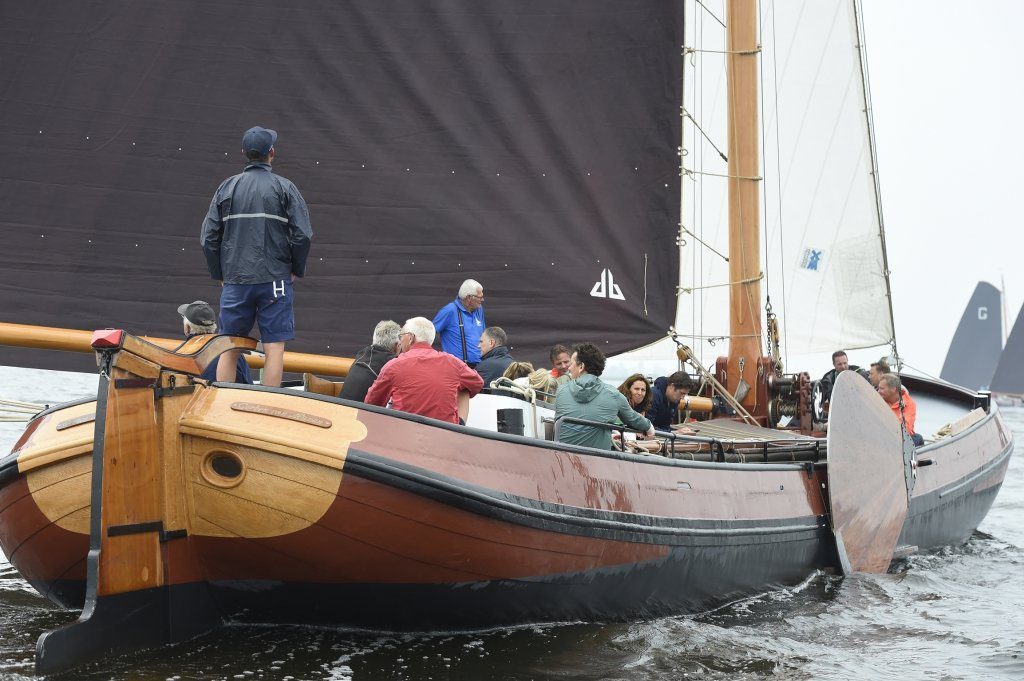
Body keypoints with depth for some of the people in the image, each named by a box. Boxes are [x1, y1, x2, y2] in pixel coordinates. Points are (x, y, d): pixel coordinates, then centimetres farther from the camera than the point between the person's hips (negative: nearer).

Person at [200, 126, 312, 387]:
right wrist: (296, 270, 5)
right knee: (274, 348, -1)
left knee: (229, 349, 10)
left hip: (234, 280, 3)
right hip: (275, 280, -3)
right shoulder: (284, 188, -2)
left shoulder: (227, 187, 6)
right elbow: (302, 235, -9)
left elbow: (209, 237, 4)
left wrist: (219, 275, 14)